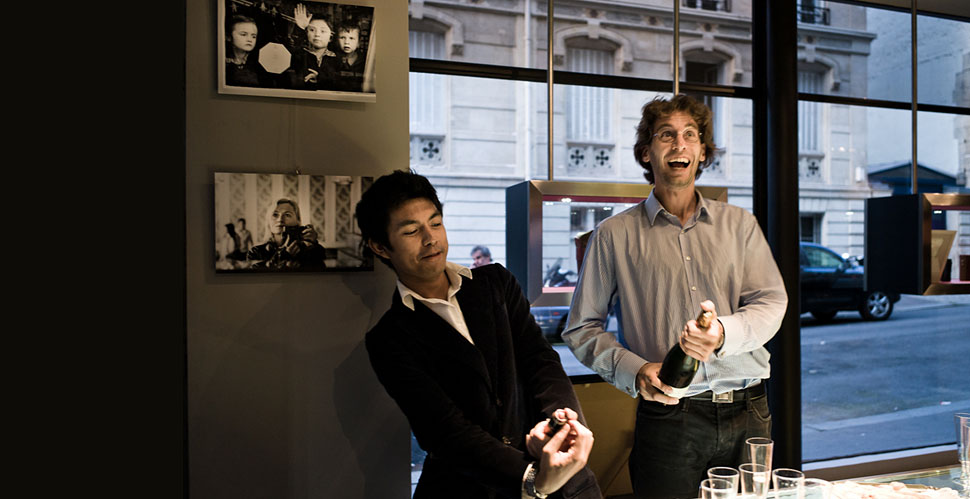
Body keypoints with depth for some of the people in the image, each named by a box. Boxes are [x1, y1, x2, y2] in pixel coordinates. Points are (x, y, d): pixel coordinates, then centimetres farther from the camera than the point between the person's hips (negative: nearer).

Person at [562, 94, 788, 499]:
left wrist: (724, 332, -19)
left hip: (747, 413, 3)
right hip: (667, 417, -2)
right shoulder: (615, 235, 5)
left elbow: (772, 302, 2)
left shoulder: (739, 224, 12)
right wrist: (634, 370, -10)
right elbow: (581, 329, 6)